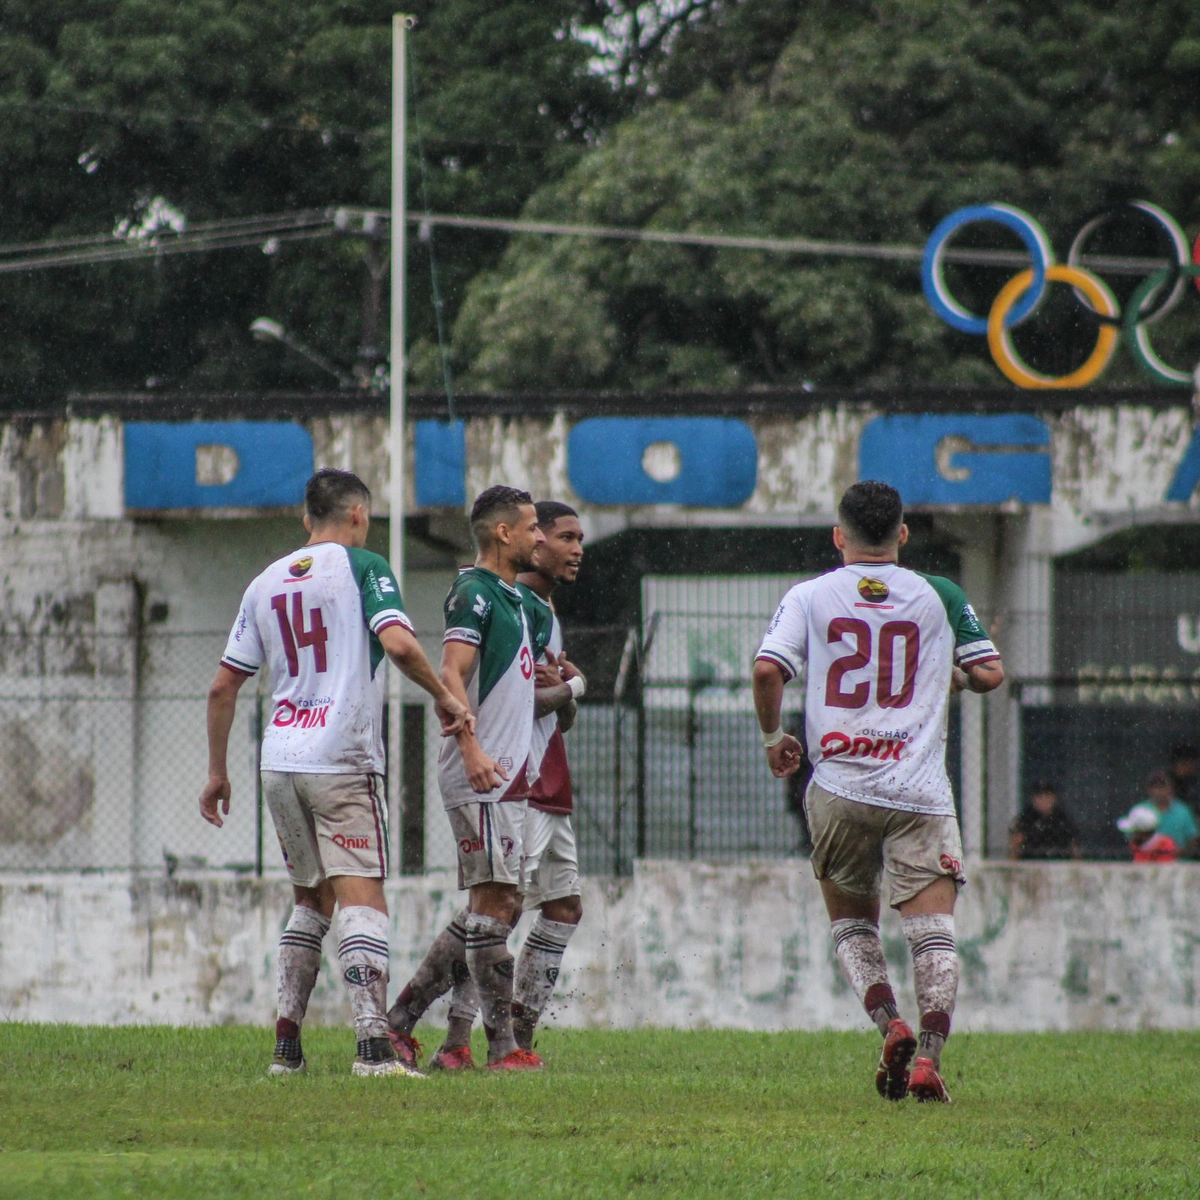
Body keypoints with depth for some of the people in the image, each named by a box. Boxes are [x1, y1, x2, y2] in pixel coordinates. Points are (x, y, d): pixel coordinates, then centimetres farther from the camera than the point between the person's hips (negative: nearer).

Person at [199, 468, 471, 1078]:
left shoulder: (266, 582, 15)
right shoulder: (361, 566, -1)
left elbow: (223, 686, 15)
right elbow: (397, 643, -18)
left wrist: (217, 771, 22)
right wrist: (445, 696, -3)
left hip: (279, 760, 6)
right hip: (342, 760, -6)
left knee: (311, 900, 18)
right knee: (362, 899, -11)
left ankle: (286, 1046, 15)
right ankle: (372, 1046, -24)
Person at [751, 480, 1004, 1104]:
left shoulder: (809, 596, 4)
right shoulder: (939, 595, 5)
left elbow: (767, 669, -8)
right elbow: (990, 672, 7)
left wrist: (773, 737, 8)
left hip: (839, 789, 1)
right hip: (920, 790, -1)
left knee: (851, 922, 18)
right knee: (933, 930, -1)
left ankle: (889, 1025, -4)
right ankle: (929, 1055, -19)